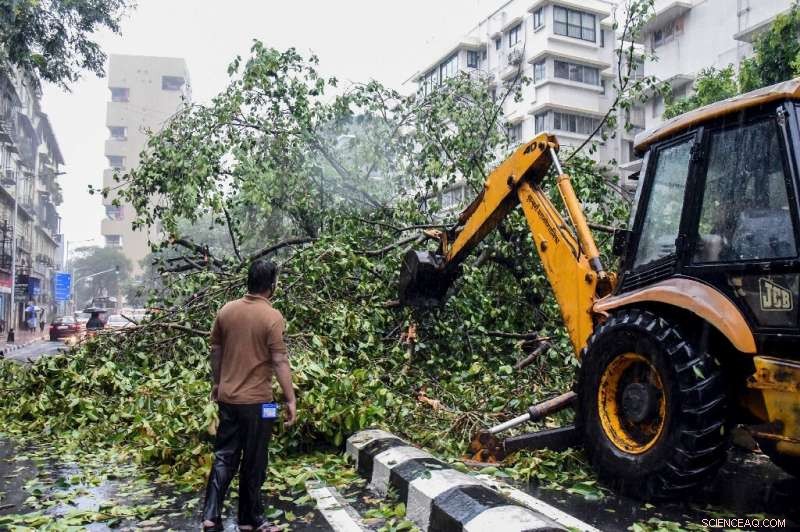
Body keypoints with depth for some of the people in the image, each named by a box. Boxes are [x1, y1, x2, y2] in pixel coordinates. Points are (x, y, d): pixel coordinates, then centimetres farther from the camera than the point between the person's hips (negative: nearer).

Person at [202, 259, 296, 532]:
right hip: (256, 400, -5)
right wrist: (291, 400, -10)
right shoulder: (272, 317, -15)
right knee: (253, 463, 8)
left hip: (227, 397, 5)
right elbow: (279, 361, -17)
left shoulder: (226, 310, 2)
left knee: (224, 457, 14)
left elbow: (216, 351, 10)